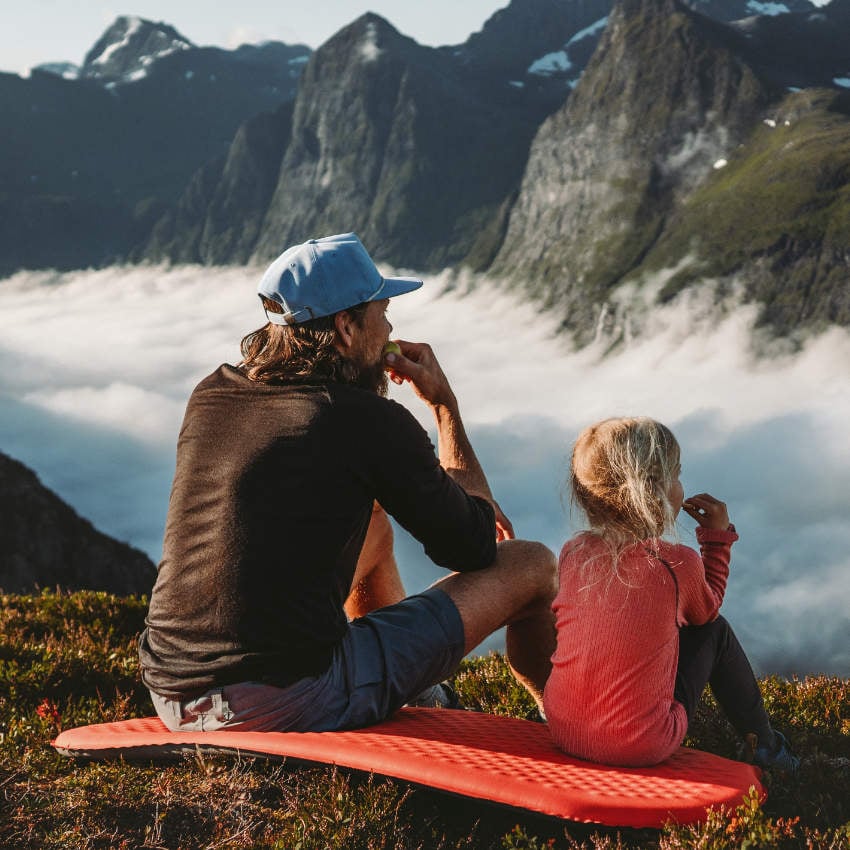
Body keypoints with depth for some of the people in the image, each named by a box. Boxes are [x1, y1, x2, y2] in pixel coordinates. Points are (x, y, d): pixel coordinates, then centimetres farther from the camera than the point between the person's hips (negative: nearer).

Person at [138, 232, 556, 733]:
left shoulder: (210, 396, 9)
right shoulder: (371, 421, -10)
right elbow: (472, 550, 3)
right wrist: (445, 403, 13)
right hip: (292, 706, -7)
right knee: (531, 565, 7)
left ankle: (417, 702, 49)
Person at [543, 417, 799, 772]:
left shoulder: (572, 553, -3)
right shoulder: (678, 564, -15)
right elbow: (706, 610, 9)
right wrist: (718, 535, 16)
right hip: (643, 747, -5)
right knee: (715, 631, 18)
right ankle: (762, 743, 37)